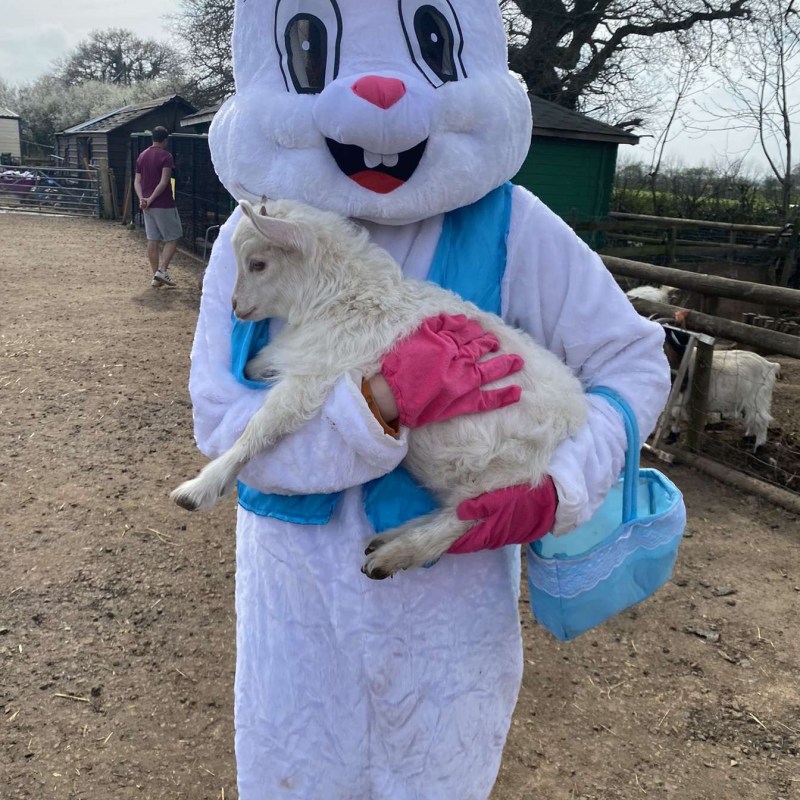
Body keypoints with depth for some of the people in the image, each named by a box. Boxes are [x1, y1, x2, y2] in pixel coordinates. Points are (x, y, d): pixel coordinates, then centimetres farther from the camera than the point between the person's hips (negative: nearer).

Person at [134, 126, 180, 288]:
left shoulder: (142, 156, 12)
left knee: (153, 240, 9)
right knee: (172, 238, 3)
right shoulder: (165, 156, -10)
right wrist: (151, 199, -15)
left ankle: (156, 277, 11)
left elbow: (137, 181, 8)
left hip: (147, 206, 7)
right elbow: (164, 182, -19)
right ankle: (162, 270, -9)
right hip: (164, 205, -7)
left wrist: (142, 198, -4)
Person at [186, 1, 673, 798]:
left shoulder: (510, 230, -14)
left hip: (451, 590, -1)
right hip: (298, 590, 2)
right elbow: (222, 423, -17)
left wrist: (556, 493, -22)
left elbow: (632, 362, -6)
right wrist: (382, 401, -33)